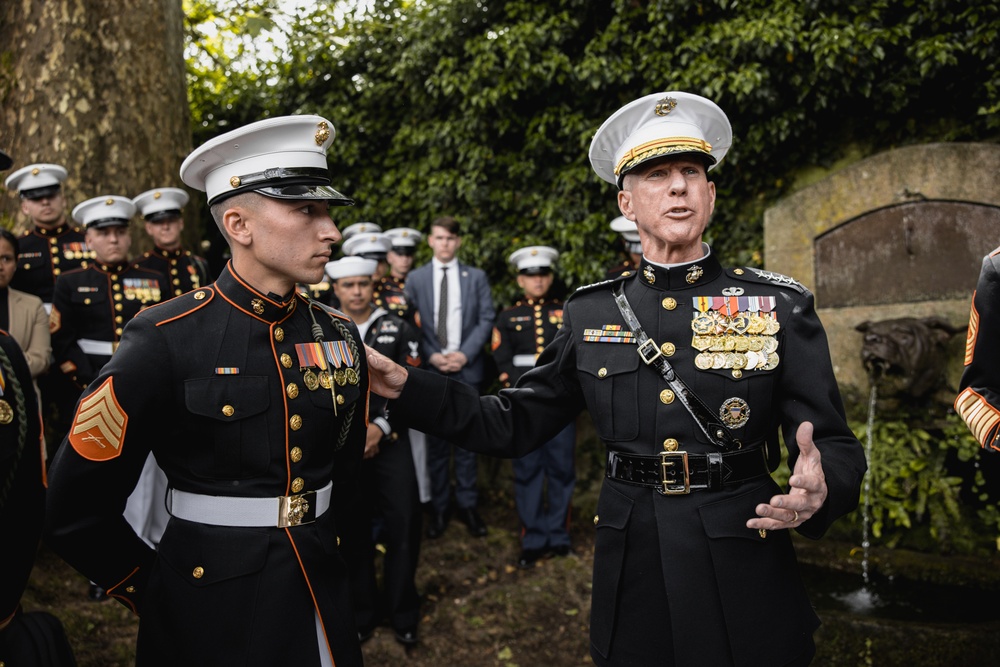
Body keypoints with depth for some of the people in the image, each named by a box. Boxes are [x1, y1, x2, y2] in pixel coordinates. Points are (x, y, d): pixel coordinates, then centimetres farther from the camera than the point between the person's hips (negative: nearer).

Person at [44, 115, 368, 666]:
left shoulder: (339, 337, -1)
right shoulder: (166, 341, -17)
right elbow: (76, 511, -12)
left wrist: (314, 543, 12)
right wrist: (152, 590, -3)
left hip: (322, 603, 5)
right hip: (211, 616, -4)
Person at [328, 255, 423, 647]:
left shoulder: (399, 330, 3)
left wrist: (379, 428, -13)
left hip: (391, 442, 0)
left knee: (403, 526, 0)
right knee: (353, 529, 7)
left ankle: (404, 615, 16)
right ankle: (362, 613, 22)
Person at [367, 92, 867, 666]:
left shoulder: (781, 306, -5)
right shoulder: (591, 314, 1)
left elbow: (837, 446, -6)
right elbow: (515, 424, 6)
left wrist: (818, 488, -30)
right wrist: (406, 386, -4)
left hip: (744, 576, -1)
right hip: (632, 576, 2)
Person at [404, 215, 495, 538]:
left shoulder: (476, 277, 8)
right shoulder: (416, 278, 7)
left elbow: (486, 320, 3)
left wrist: (465, 354, -9)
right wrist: (431, 355, -10)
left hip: (466, 367, 0)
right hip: (429, 369, 0)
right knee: (435, 440, 4)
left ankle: (467, 505, 14)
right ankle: (438, 507, 13)